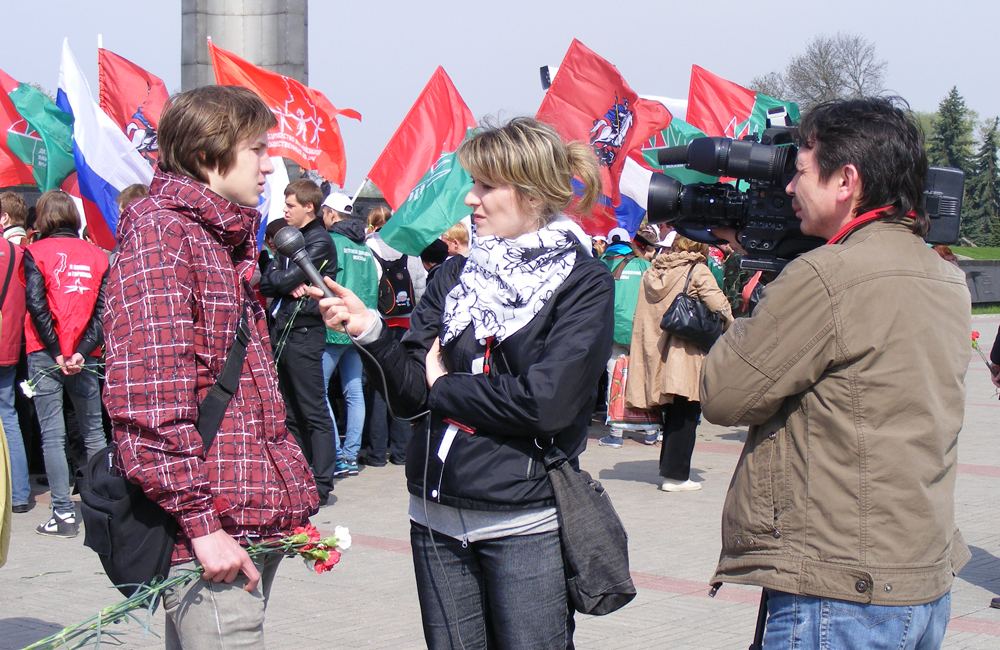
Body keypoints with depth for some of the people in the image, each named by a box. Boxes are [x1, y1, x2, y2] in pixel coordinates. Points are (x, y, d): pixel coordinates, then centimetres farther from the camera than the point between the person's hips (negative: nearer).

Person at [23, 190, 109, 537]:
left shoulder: (37, 252, -1)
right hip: (85, 357, 3)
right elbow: (103, 309, -1)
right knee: (93, 432, 14)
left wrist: (57, 352, -8)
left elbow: (36, 304, -10)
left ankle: (64, 514, -6)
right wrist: (82, 352, -8)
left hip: (45, 355, -3)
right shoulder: (96, 255, 8)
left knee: (52, 435, -1)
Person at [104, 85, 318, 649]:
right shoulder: (161, 229, -8)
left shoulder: (231, 238, 22)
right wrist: (200, 522, -21)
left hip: (257, 525, 9)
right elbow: (148, 395, -18)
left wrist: (292, 492, 19)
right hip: (212, 533, -9)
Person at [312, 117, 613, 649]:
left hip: (524, 523, -5)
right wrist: (370, 331, -14)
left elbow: (546, 401, -17)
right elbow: (409, 395, 3)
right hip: (436, 516, 5)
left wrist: (445, 387, -6)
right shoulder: (456, 276, 9)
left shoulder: (583, 283, -5)